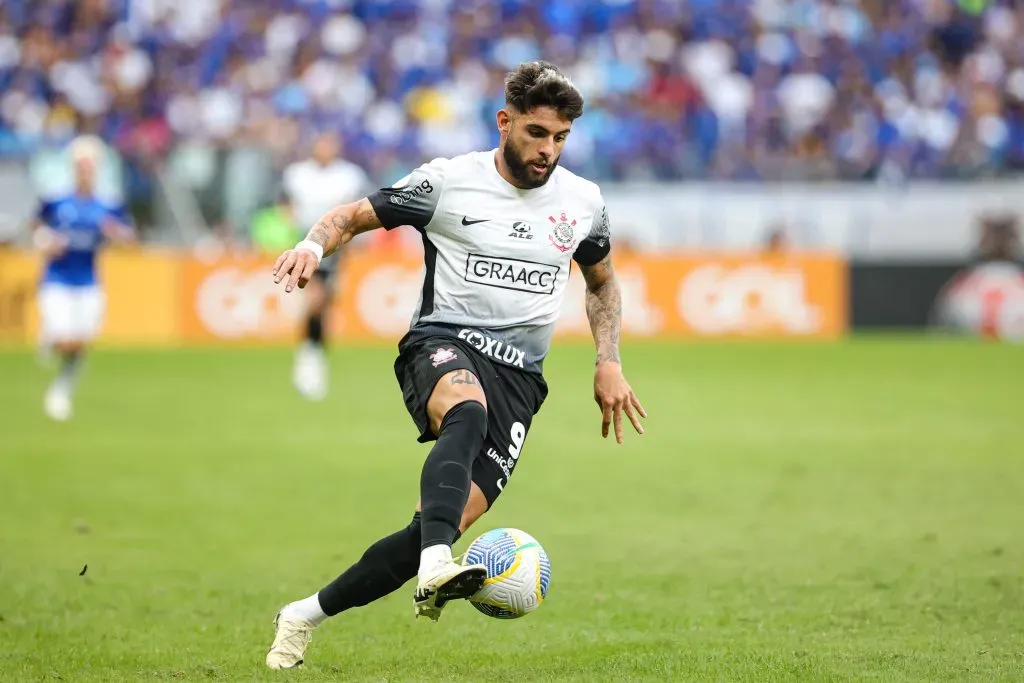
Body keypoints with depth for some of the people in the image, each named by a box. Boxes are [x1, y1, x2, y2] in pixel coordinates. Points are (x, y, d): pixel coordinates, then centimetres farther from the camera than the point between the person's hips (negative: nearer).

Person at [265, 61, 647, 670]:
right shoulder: (448, 182, -1)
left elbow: (602, 282, 28)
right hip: (444, 344, -3)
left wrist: (609, 363, 15)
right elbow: (354, 216, 6)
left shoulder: (583, 201, 10)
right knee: (467, 410, -41)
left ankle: (308, 615, 2)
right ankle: (436, 566, -60)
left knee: (454, 521, -13)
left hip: (519, 374, 3)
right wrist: (314, 244, -17)